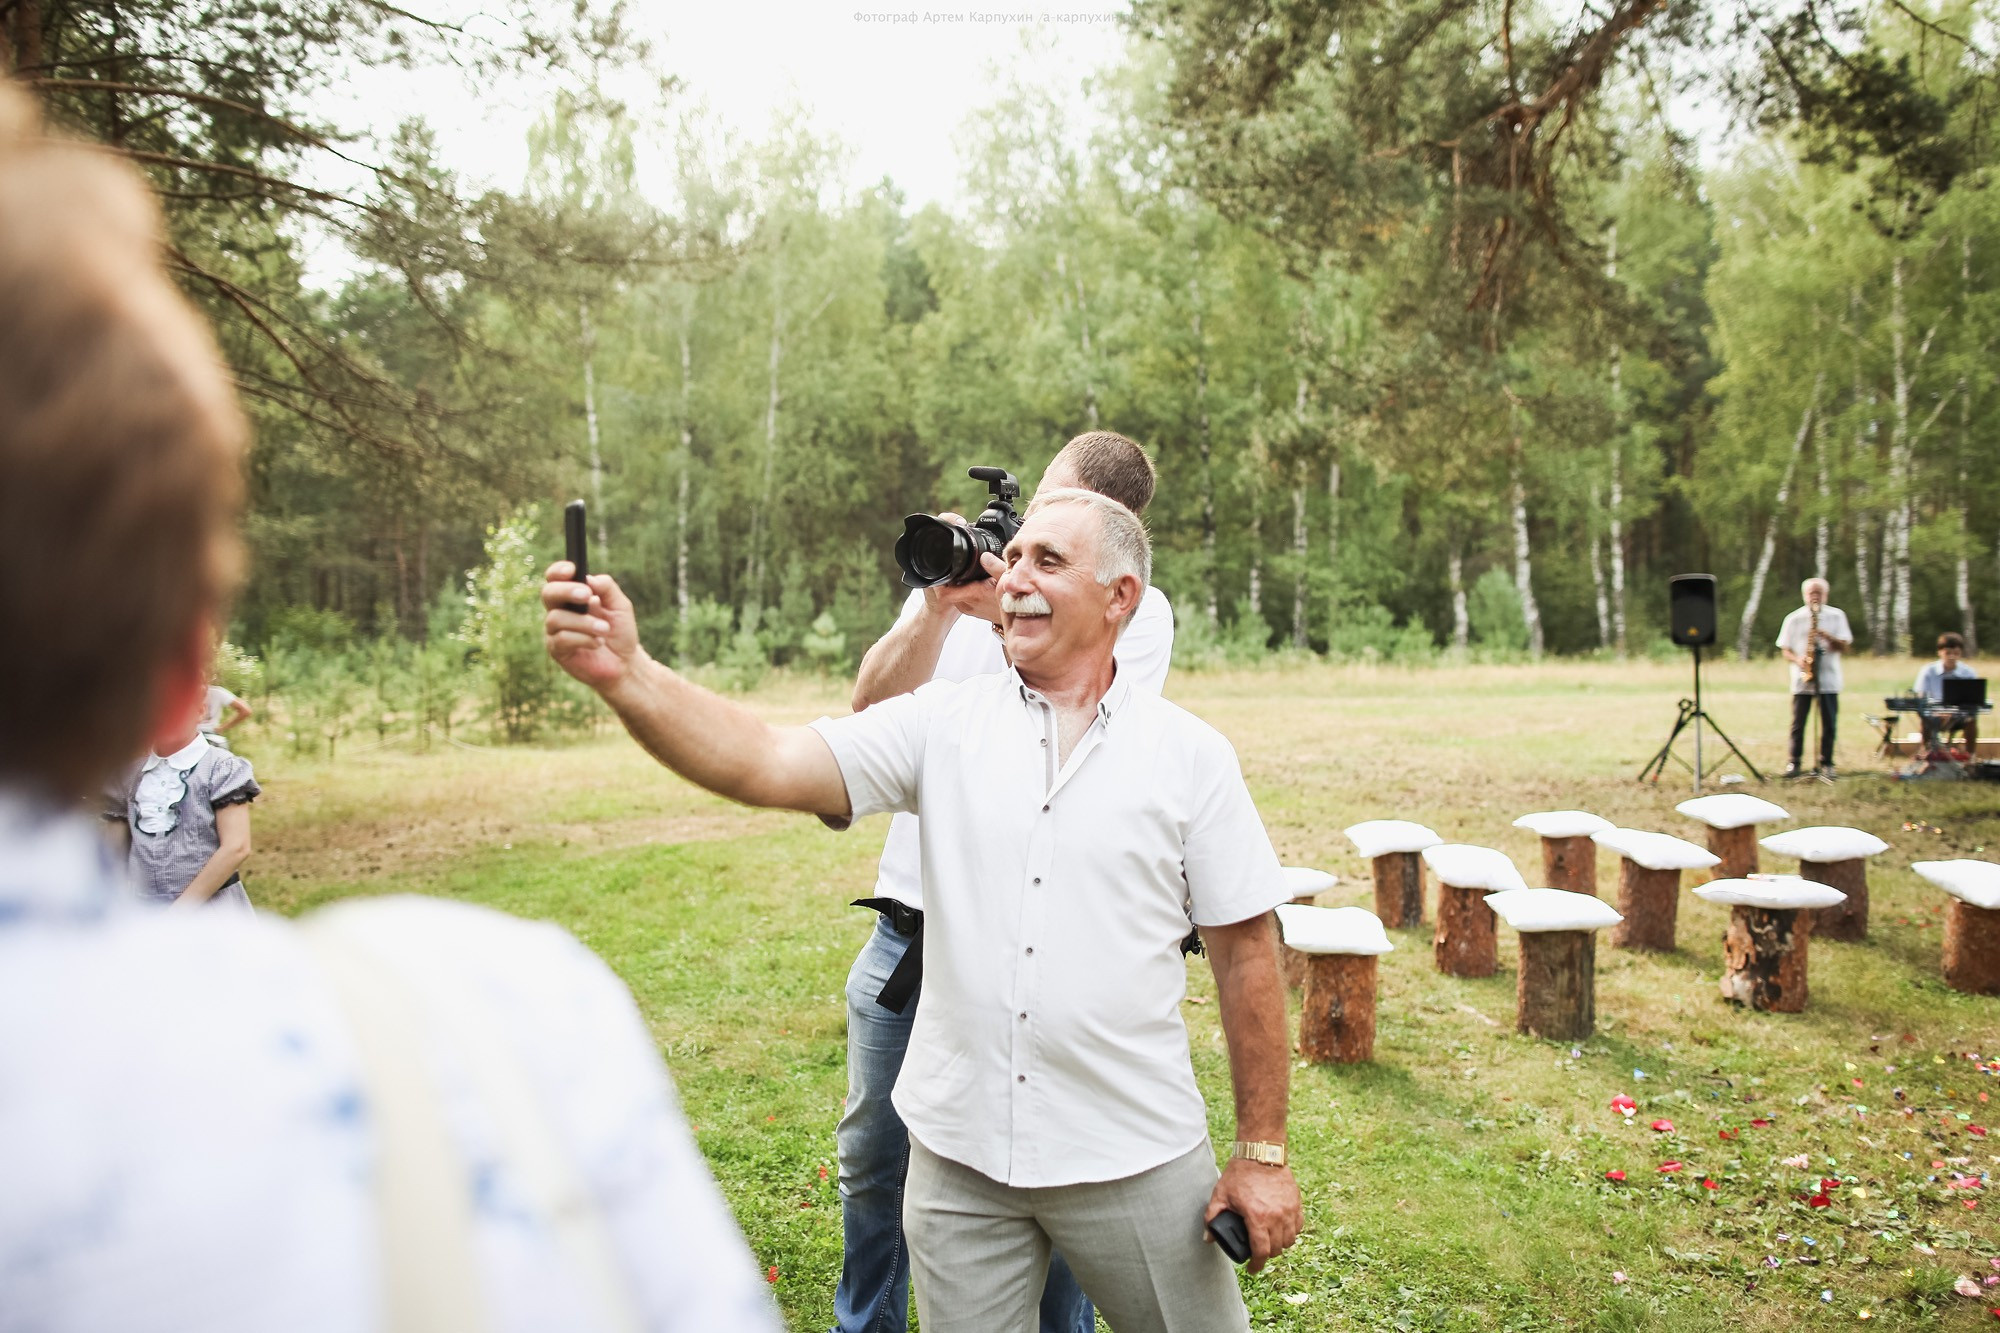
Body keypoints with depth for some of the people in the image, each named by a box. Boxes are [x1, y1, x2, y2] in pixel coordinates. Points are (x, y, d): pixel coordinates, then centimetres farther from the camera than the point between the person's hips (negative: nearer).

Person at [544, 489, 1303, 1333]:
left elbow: (1245, 954, -1)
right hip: (959, 1153, 1)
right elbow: (767, 765, -16)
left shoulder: (1189, 755, -4)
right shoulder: (944, 724, -3)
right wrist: (627, 676, -31)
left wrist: (1262, 1153, 0)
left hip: (1134, 1159, 0)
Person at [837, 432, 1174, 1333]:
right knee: (871, 1157, 16)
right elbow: (874, 708, -5)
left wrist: (1014, 615, -23)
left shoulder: (1138, 612, -1)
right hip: (910, 926, 3)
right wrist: (938, 608, -18)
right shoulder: (960, 572, 6)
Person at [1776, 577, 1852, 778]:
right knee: (1798, 723, 1)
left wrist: (1827, 636, -17)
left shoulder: (1837, 616, 7)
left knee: (1829, 724, 3)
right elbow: (1785, 649, 6)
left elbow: (1845, 646, 0)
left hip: (1829, 680, 0)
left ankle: (1826, 764, 12)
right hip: (1802, 680, 0)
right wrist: (1797, 659, -14)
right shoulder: (1794, 618, 5)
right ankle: (1794, 763, 8)